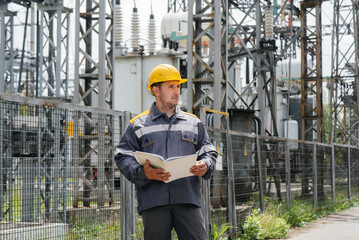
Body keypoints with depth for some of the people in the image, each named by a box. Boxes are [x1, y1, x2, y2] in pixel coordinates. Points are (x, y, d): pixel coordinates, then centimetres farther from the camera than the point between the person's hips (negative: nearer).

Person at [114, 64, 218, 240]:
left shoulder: (193, 123, 20)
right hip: (153, 200, -1)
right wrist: (143, 173, -14)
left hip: (187, 199, 2)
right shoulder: (138, 125, 12)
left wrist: (205, 166, -5)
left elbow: (208, 152, 19)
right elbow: (123, 157, 5)